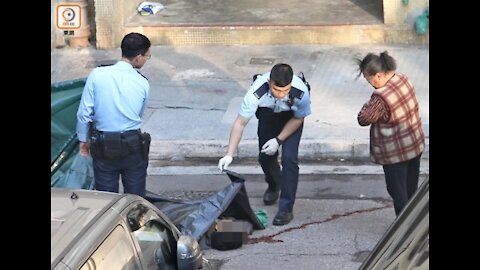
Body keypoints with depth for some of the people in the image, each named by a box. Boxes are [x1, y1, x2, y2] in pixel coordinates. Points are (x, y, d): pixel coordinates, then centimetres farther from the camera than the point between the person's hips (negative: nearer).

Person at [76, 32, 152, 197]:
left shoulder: (97, 75, -10)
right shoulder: (143, 83, -6)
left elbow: (84, 113, -7)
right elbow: (139, 114, 7)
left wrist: (83, 140, 6)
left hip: (103, 146, 0)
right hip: (133, 146, 0)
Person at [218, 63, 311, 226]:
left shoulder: (301, 92, -39)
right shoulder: (257, 92, -40)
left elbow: (298, 119, -17)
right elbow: (240, 123, -31)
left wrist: (278, 140, -22)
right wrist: (229, 155, -36)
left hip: (291, 118, -2)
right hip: (268, 113, 2)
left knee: (289, 157, -16)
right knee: (265, 156, 5)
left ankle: (286, 208, -6)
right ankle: (274, 186, 40)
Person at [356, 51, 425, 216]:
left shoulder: (381, 98, -31)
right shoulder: (403, 79, -6)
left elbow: (363, 120, -19)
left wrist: (368, 105, -4)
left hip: (395, 153, -8)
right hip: (415, 145, 8)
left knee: (398, 192, 9)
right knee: (411, 189, 22)